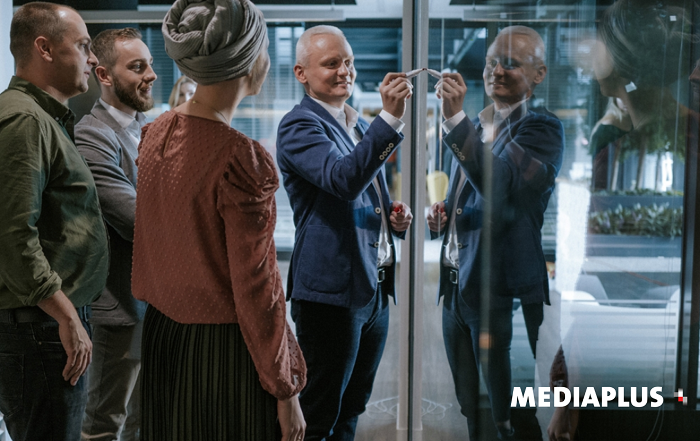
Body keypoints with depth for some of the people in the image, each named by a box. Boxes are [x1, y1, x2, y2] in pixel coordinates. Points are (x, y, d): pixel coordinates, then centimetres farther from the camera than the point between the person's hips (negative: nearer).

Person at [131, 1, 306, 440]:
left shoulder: (157, 132, 0)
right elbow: (255, 289, -18)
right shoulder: (242, 158, -22)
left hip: (161, 335, 7)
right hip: (222, 350, -7)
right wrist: (285, 391, -10)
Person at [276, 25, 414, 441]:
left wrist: (394, 215, 6)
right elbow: (344, 179, -30)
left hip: (375, 288, 8)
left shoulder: (361, 125, 16)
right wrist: (391, 117, -36)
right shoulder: (300, 125, -11)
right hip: (332, 290, -8)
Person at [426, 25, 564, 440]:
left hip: (502, 293, -7)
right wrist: (442, 214, 4)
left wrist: (456, 117, -32)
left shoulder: (543, 128, -10)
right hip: (455, 286, 7)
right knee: (468, 407, 17)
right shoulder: (475, 127, 14)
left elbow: (503, 185, -28)